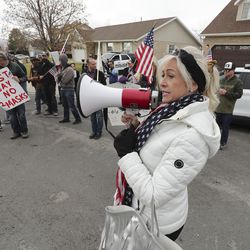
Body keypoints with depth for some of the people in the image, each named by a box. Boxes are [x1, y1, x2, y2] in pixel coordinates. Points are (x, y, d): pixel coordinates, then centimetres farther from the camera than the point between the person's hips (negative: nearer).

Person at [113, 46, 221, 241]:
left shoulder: (193, 134, -32)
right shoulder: (175, 111, -5)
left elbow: (153, 196, -30)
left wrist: (126, 152, -24)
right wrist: (137, 127, -7)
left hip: (156, 225, -7)